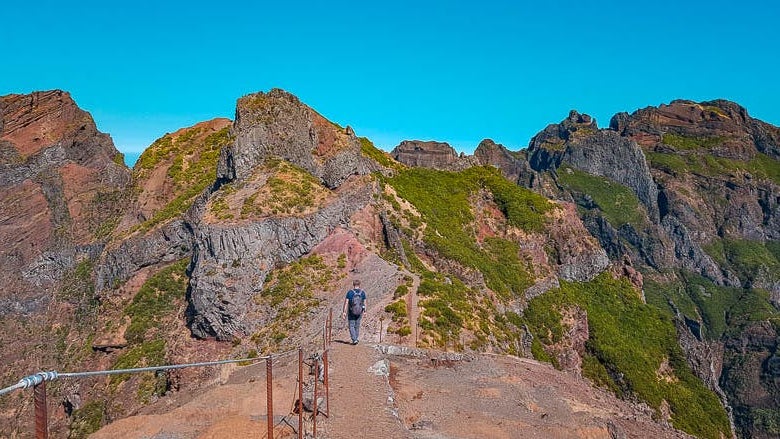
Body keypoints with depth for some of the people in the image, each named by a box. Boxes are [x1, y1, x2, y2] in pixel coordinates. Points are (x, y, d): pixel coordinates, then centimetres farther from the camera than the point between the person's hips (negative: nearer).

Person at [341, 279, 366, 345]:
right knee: (357, 326, 17)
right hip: (360, 312, 2)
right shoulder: (363, 292, -6)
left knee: (351, 326, 7)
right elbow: (364, 303, -1)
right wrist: (364, 310, 14)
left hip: (351, 312, -2)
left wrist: (344, 312, -9)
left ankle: (354, 339, -8)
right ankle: (356, 339, 24)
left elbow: (346, 302, -12)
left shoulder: (350, 292, -12)